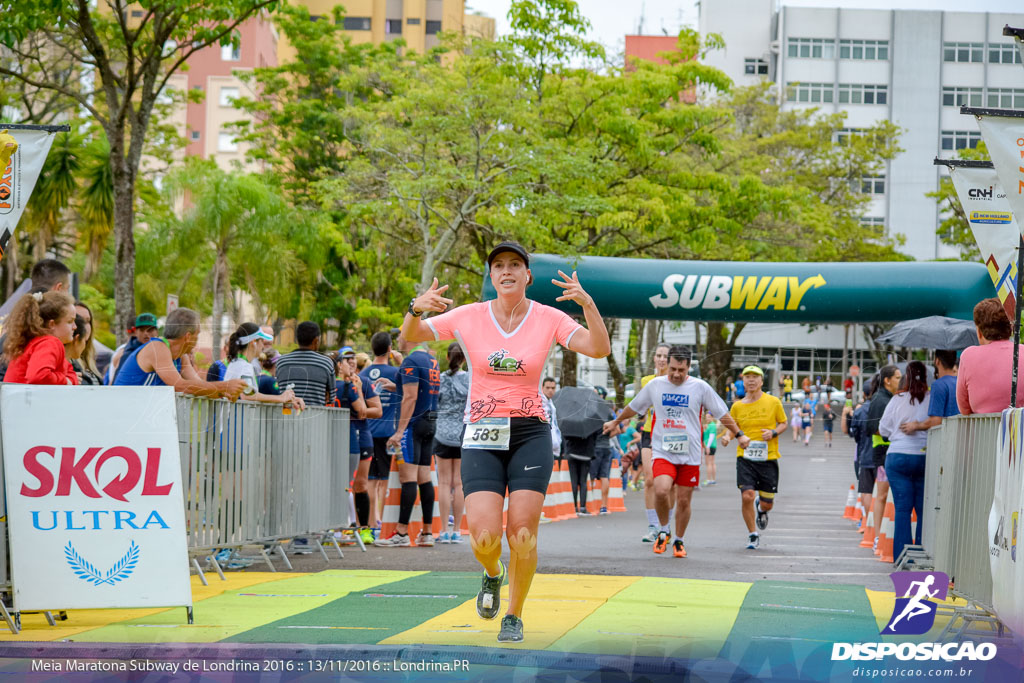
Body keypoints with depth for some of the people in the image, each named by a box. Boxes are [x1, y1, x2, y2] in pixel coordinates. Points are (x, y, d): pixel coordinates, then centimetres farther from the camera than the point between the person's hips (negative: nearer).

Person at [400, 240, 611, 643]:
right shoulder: (470, 317, 0)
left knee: (522, 535, -9)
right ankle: (492, 575, 24)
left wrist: (587, 303, -29)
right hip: (482, 438, 0)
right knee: (484, 537, -13)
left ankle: (514, 616, 14)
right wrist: (416, 309, -20)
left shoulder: (549, 319, -2)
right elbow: (409, 336, 3)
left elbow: (599, 349, -13)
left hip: (530, 435, 0)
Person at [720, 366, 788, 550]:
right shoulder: (737, 406, 4)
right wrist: (727, 436, -11)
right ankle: (752, 534, 4)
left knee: (767, 503, 4)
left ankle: (761, 509, 44)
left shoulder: (773, 402, 1)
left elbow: (783, 423, 11)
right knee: (747, 496, -16)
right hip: (745, 458, 0)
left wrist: (773, 433, -10)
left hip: (768, 458, 0)